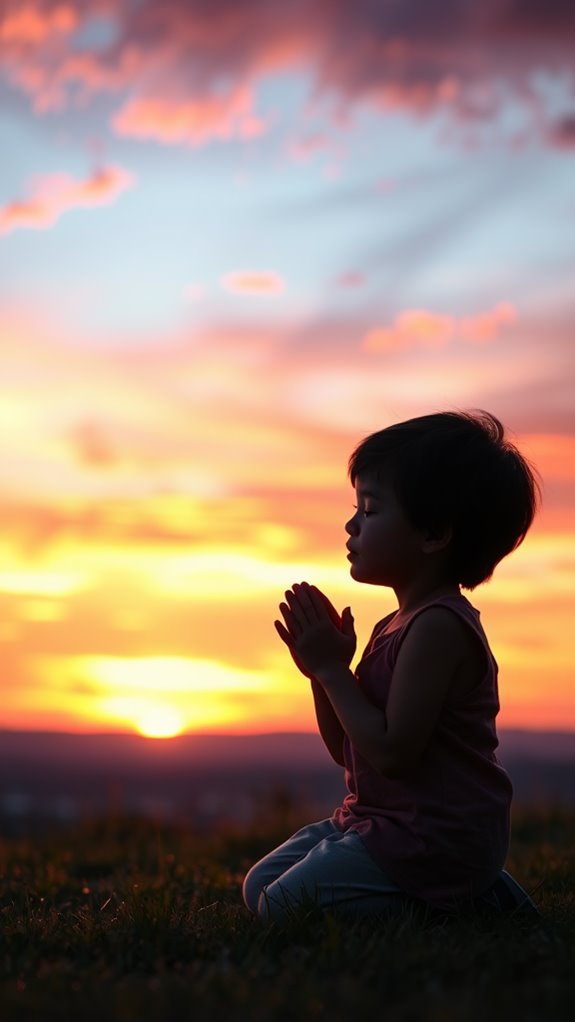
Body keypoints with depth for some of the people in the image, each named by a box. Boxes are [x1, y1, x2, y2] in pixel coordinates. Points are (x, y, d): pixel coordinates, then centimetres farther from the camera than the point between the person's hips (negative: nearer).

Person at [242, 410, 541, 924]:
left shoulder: (439, 627, -20)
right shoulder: (394, 628, 11)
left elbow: (393, 753, -25)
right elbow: (347, 751, 15)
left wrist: (332, 669, -16)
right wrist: (322, 670, 1)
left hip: (433, 839, -10)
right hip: (382, 819, 10)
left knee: (284, 903, -17)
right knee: (259, 886, 14)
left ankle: (466, 902, -5)